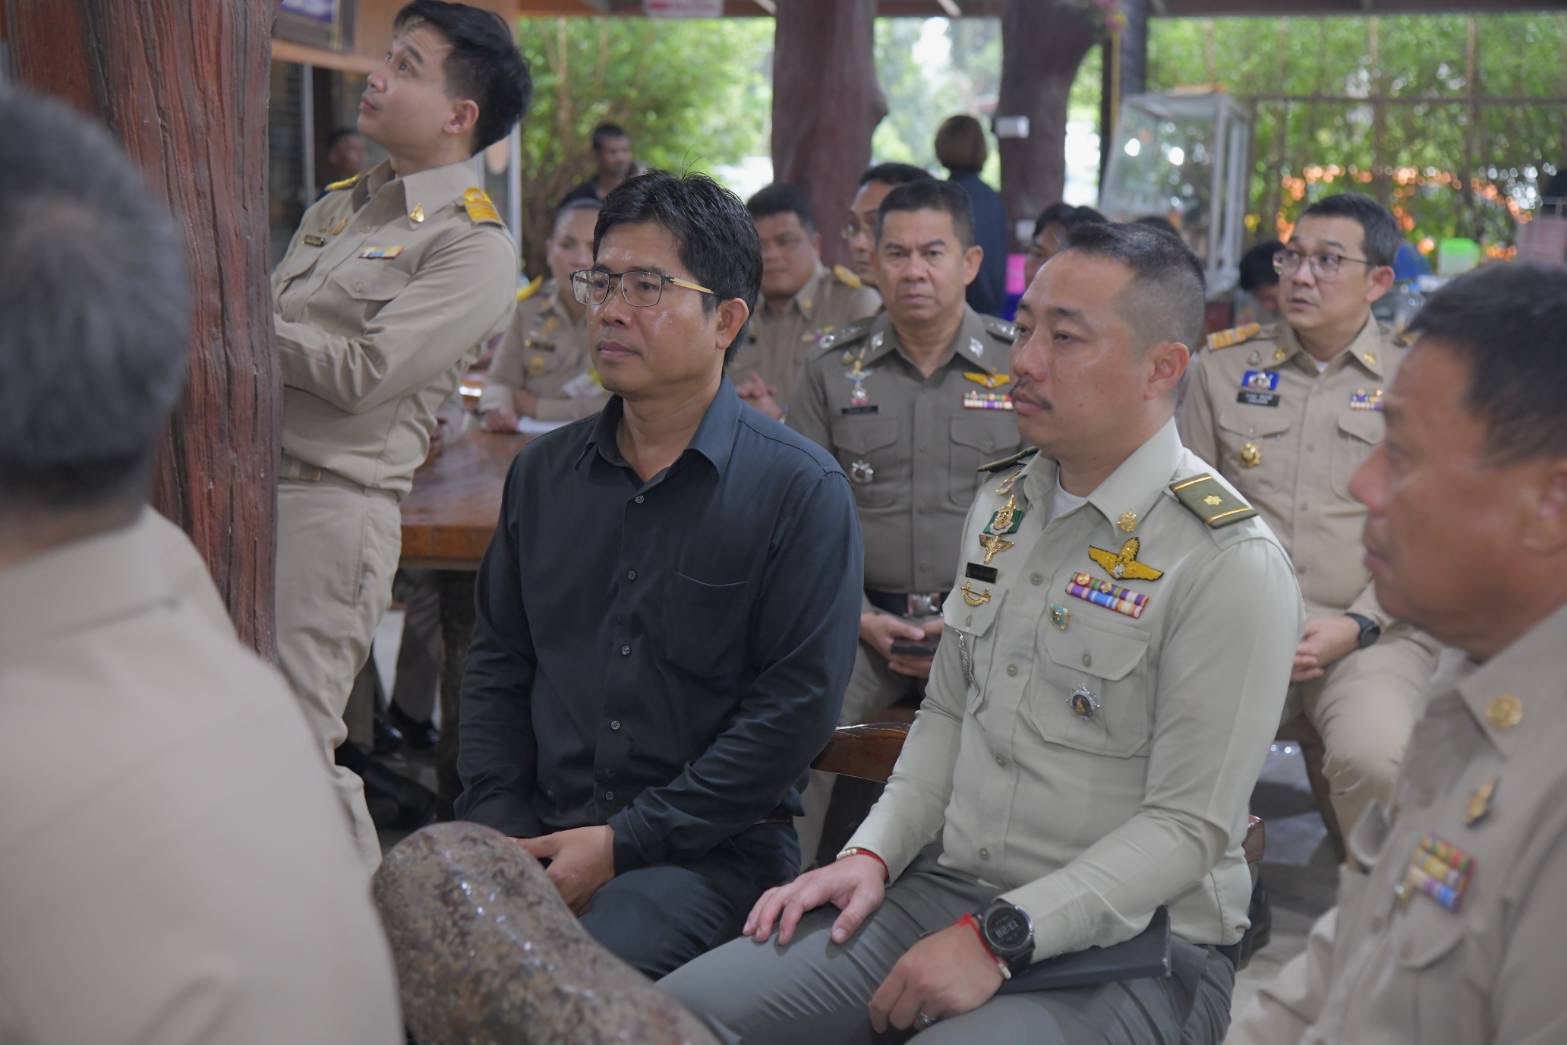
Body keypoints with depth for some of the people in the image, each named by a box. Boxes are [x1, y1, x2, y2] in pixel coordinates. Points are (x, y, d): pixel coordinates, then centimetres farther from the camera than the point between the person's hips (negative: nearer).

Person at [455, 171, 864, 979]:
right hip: (541, 829, 5)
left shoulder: (799, 489, -5)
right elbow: (496, 663, 17)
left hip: (711, 849, -5)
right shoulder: (543, 471, 14)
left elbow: (796, 707, -10)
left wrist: (625, 843, -13)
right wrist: (497, 823, 0)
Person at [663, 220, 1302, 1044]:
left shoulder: (1232, 565, -13)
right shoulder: (1002, 504, 11)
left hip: (1125, 946, -6)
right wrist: (872, 854, 3)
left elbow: (1188, 827, -15)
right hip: (945, 885, 6)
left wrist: (999, 937, -20)